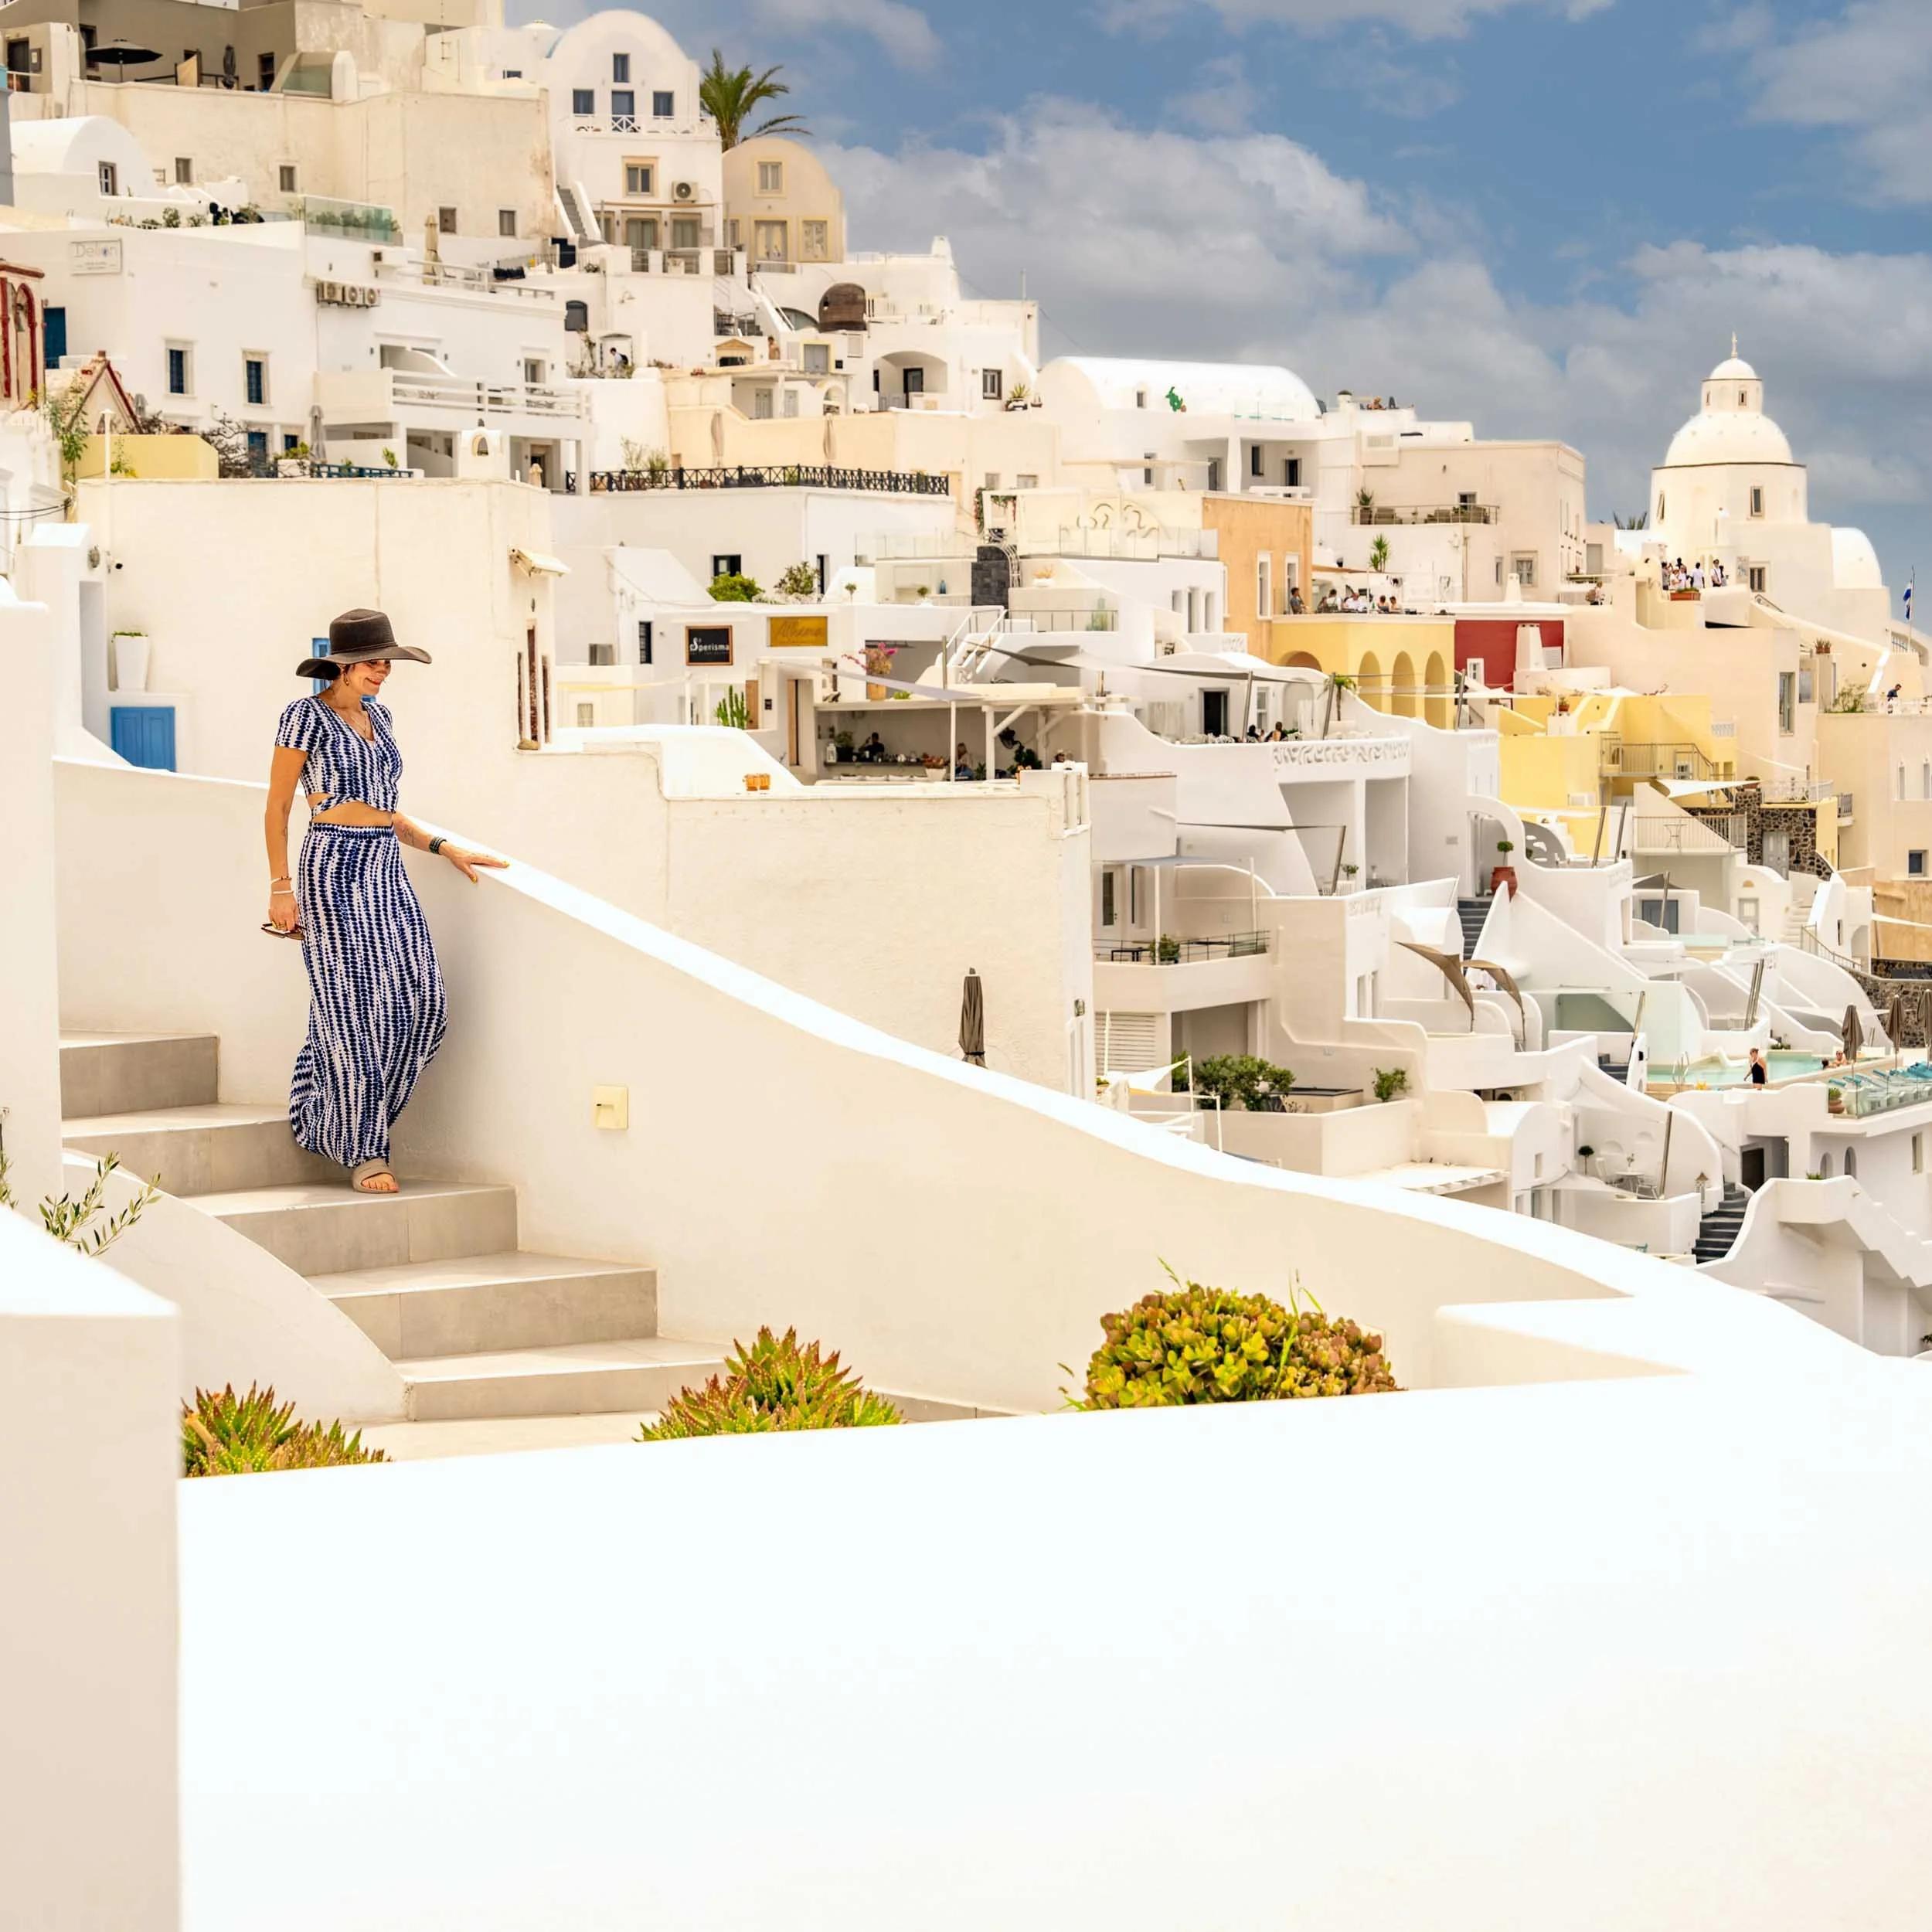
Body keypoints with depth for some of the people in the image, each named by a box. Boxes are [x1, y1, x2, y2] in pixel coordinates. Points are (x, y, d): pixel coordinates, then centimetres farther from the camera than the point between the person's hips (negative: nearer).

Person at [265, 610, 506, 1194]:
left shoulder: (376, 716, 16)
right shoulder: (306, 717, -4)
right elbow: (278, 806, -4)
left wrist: (444, 849, 14)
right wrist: (280, 887, -9)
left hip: (386, 871, 7)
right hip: (333, 867, -7)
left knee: (418, 1003, -2)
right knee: (352, 1005, -6)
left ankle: (329, 1113, 17)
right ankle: (363, 1152, 0)